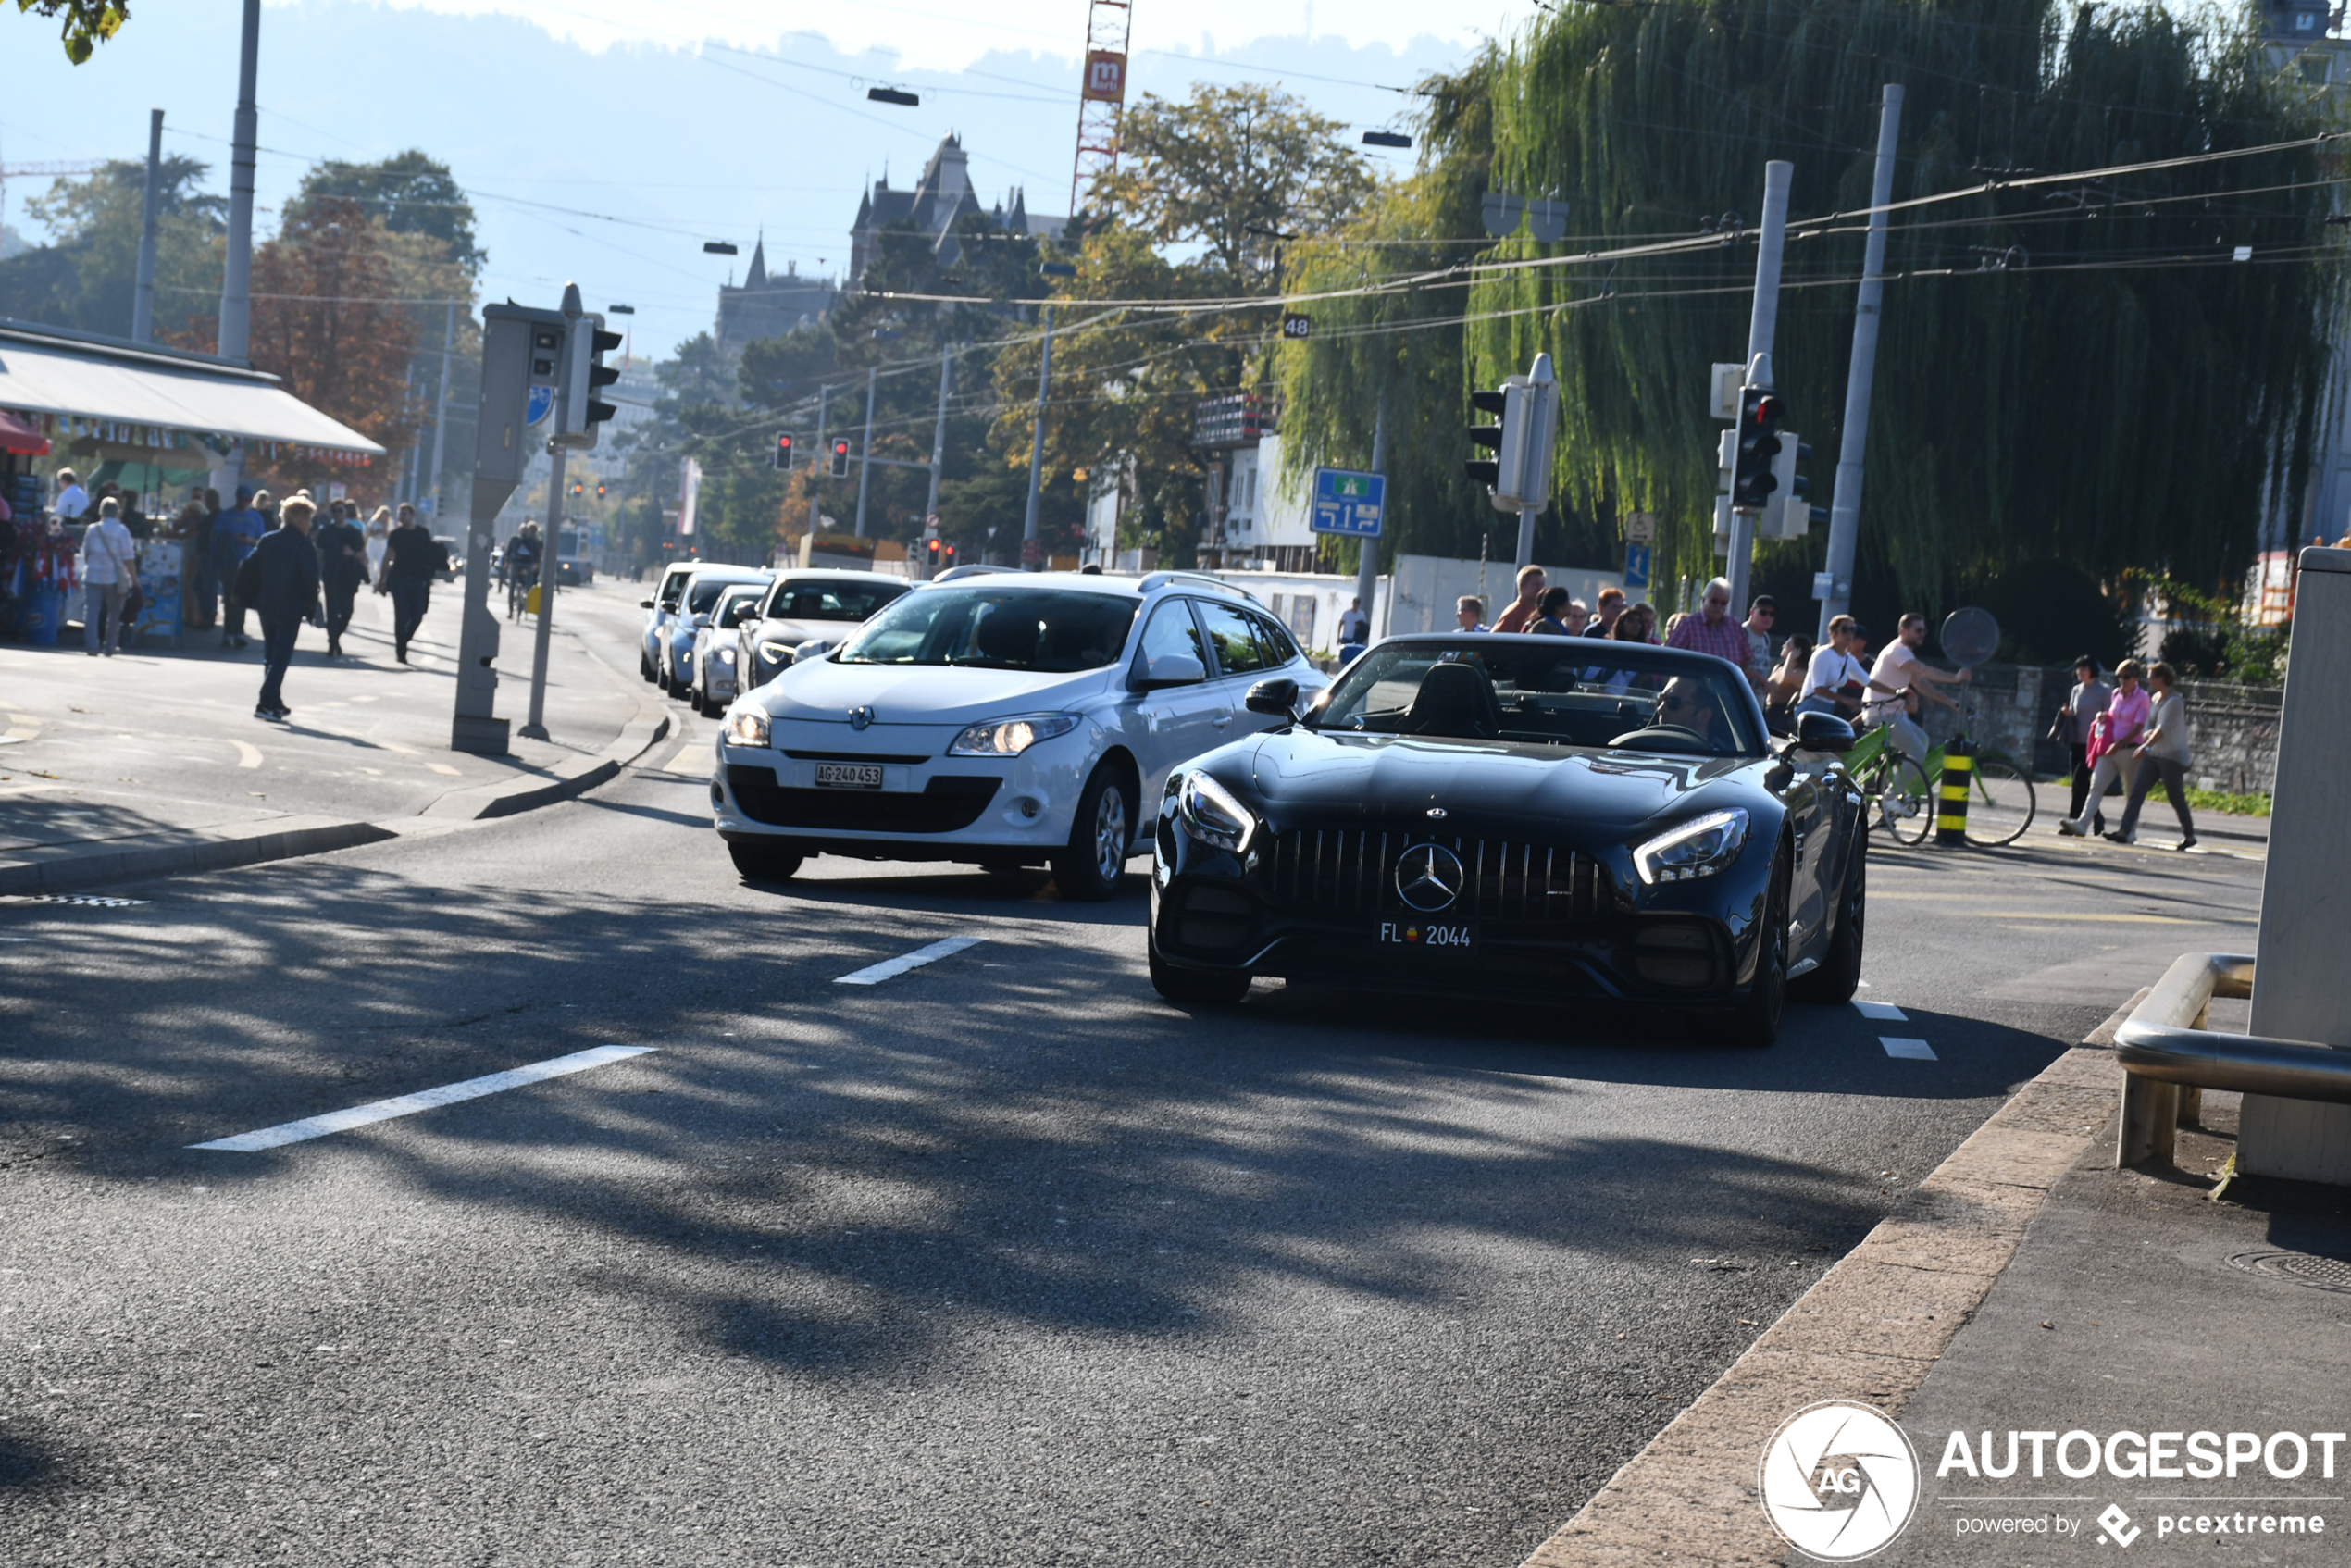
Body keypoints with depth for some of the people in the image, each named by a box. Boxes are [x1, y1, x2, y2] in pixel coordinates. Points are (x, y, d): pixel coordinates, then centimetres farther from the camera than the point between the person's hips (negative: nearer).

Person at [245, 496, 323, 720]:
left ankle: (274, 703, 23)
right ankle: (267, 703, -13)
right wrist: (312, 607, -5)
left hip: (266, 606, 6)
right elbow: (310, 578, -16)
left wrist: (256, 598, 13)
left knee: (270, 655, 17)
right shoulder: (303, 545, -11)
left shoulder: (266, 541, 6)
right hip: (290, 608, -6)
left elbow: (252, 569, 7)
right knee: (281, 656, -4)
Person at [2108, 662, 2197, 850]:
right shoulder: (2155, 698, 11)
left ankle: (2189, 835, 17)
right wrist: (2148, 733, -3)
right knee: (2137, 790, -6)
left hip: (2172, 755, -8)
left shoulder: (2175, 701, -14)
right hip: (2154, 753, 8)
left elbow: (2163, 728, -24)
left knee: (2175, 797, 0)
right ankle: (2125, 831, -12)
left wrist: (2146, 746, -33)